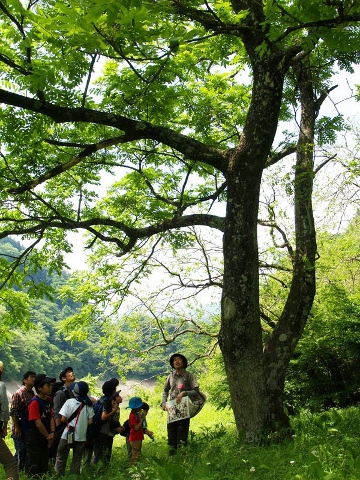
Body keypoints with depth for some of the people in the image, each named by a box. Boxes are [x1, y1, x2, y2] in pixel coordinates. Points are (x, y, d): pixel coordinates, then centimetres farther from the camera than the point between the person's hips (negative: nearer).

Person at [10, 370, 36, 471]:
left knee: (28, 449, 9)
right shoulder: (18, 394, -11)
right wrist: (17, 428, -15)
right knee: (21, 449, -5)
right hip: (19, 428, -6)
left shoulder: (33, 394, 9)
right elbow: (13, 412, -13)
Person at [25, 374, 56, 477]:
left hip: (45, 439, 8)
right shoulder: (35, 403, -20)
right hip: (34, 440, -8)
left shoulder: (49, 400, 5)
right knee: (33, 469, 2)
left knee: (44, 467, 17)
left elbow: (51, 417, 5)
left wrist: (52, 433, -9)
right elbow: (38, 423, -20)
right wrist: (48, 436, -11)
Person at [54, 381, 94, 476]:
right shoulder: (89, 405, -3)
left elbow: (63, 419, -13)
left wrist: (68, 422, 8)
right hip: (81, 436, 3)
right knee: (77, 459, 14)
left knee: (61, 458, 13)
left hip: (67, 435, -3)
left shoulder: (69, 402, -12)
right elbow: (90, 422, -3)